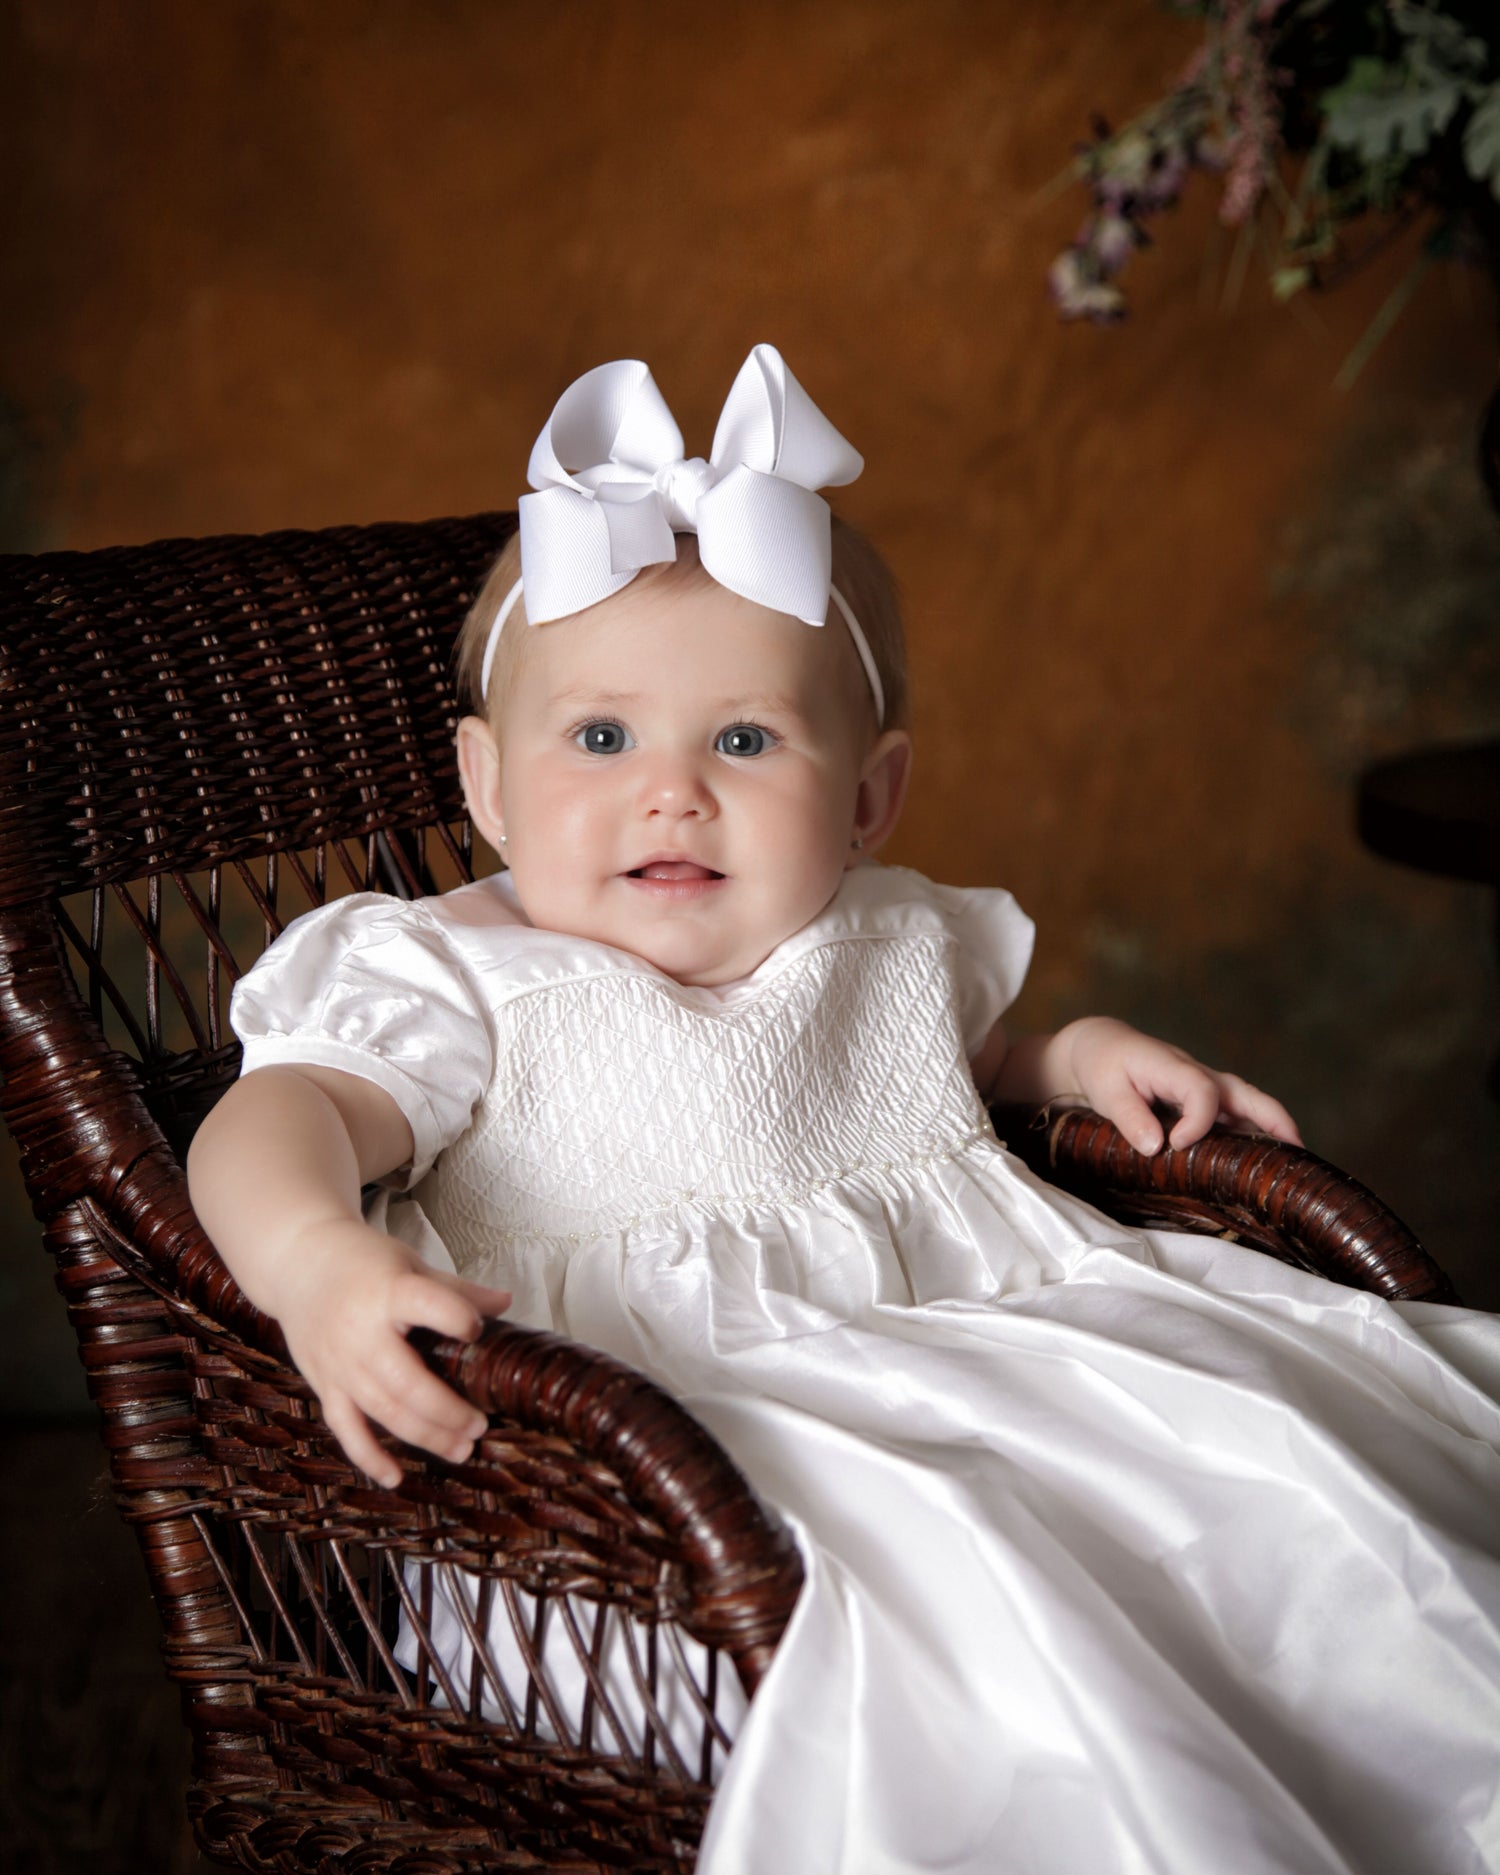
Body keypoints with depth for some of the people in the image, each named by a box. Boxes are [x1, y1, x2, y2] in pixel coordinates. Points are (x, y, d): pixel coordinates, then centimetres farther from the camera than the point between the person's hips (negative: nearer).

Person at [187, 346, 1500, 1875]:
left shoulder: (896, 944, 18)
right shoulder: (458, 982, 1)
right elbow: (278, 1116, -14)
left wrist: (1073, 1059, 16)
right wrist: (318, 1262, -37)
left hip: (988, 1324, 6)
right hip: (671, 1404, -5)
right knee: (933, 1574, -36)